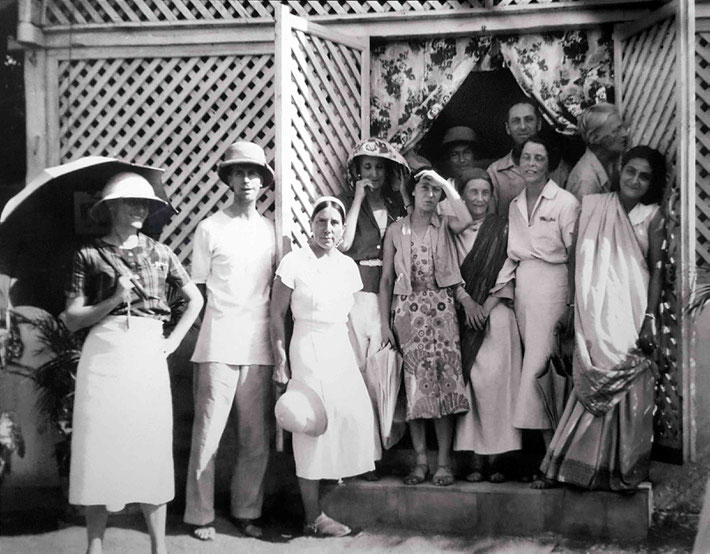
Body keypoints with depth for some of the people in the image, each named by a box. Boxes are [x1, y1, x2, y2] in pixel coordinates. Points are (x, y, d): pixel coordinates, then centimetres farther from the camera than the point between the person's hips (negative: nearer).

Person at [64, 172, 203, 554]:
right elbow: (72, 319, 3)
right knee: (100, 446, -2)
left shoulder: (160, 253, 13)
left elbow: (195, 298, 21)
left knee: (152, 447, 1)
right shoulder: (90, 255, 6)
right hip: (104, 354, -2)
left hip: (148, 355, 2)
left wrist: (175, 339, 10)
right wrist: (114, 301, -11)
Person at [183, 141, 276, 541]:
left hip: (259, 346, 3)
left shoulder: (272, 230, 11)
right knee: (208, 433, -1)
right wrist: (220, 319, -1)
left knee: (257, 437, 6)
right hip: (218, 346, -3)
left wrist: (278, 340, 9)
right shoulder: (211, 228, 2)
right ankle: (201, 515, 11)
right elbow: (197, 289, 7)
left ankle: (247, 511, 19)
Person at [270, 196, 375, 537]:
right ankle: (313, 518, 4)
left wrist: (359, 354, 12)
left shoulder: (348, 265, 10)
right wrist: (280, 361, -9)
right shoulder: (294, 262, -6)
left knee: (353, 416, -3)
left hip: (342, 349, 6)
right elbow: (277, 315, -5)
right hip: (309, 350, -6)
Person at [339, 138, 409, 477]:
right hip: (355, 292, -3)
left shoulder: (397, 206, 17)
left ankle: (376, 448, 4)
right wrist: (359, 199, -6)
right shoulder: (347, 202, 7)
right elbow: (343, 243, -11)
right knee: (357, 369, -7)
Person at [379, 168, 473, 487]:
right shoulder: (396, 230, 10)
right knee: (415, 383, -1)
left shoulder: (444, 225, 9)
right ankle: (421, 461, 6)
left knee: (444, 379, -4)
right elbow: (386, 279, 8)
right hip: (407, 310, 0)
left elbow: (466, 220, -16)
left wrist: (445, 183, -4)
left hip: (441, 308, 0)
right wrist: (385, 323, 1)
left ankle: (443, 462, 1)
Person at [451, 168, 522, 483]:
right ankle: (476, 457, 1)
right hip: (462, 313, 2)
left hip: (496, 313, -2)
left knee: (493, 379, -10)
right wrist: (466, 301, -10)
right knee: (467, 381, -4)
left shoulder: (502, 229, 7)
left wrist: (486, 307, -7)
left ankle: (496, 456, -4)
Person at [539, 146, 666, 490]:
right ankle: (588, 466, 10)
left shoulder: (652, 215, 6)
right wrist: (570, 308, 0)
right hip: (595, 315, 0)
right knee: (595, 387, -1)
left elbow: (657, 268, 2)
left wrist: (650, 319, -7)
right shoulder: (593, 206, 8)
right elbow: (577, 259, 6)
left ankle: (623, 470, 12)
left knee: (628, 392, -1)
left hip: (630, 314, 0)